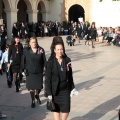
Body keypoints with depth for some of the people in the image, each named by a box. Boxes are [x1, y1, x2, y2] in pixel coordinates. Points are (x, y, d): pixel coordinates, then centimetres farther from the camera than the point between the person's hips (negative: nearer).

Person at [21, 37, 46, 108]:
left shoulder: (41, 50, -2)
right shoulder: (26, 51, 0)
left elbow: (44, 60, 2)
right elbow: (23, 61, 5)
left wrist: (44, 69, -2)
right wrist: (24, 69, -1)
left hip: (39, 72, 0)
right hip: (30, 72, 0)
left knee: (39, 87, 5)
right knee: (31, 88, 4)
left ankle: (37, 95, 39)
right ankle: (33, 101, 23)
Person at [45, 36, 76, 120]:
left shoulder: (67, 60, -1)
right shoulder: (50, 62, -10)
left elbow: (70, 76, 7)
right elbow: (47, 78, -8)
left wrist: (72, 88, 7)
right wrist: (49, 93, -11)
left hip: (65, 89, 2)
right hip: (55, 90, -2)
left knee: (66, 110, 0)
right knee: (56, 109, 10)